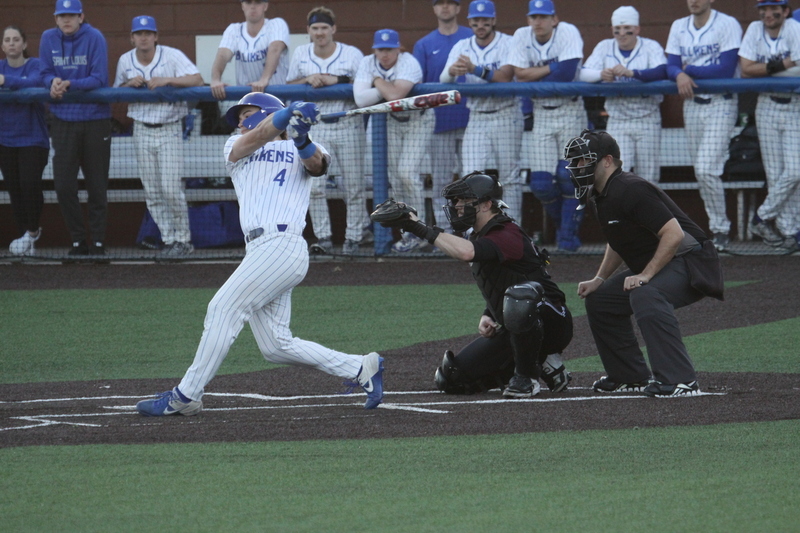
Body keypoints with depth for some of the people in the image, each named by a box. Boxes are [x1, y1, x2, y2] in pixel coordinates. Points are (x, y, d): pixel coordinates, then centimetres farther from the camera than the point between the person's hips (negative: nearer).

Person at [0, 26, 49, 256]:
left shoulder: (35, 65, -5)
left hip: (32, 139, -4)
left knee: (30, 183, -14)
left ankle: (32, 231, 6)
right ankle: (26, 235, 14)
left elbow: (35, 82, -25)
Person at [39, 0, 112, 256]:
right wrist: (53, 82, -18)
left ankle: (98, 241, 13)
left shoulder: (94, 38, -11)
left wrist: (70, 85, -26)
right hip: (63, 118, 3)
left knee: (97, 186, 5)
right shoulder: (48, 38, 1)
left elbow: (99, 79, -14)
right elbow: (46, 74, 5)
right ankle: (78, 240, 10)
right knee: (64, 186, -2)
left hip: (95, 118, -3)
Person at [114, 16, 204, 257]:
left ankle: (183, 239, 5)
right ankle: (169, 239, 13)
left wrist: (167, 80, -27)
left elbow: (197, 79, -18)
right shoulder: (125, 61, 4)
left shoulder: (172, 56, -9)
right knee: (152, 192, 4)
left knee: (171, 189, -10)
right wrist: (131, 84, -8)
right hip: (142, 131, 4)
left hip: (169, 130, -4)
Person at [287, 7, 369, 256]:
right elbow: (290, 86, 10)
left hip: (348, 125, -2)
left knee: (353, 185, 2)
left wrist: (337, 80, -19)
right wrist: (308, 79, -10)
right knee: (314, 186, -5)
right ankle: (322, 237, 1)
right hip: (316, 127, 2)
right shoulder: (300, 54, 6)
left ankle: (355, 235, 12)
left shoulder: (352, 54, -4)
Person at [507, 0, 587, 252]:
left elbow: (568, 73, -23)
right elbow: (520, 74, -10)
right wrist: (553, 68, -13)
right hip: (541, 115, 3)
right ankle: (561, 222, 22)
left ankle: (569, 233, 3)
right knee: (540, 182, -4)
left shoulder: (568, 33, -13)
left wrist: (535, 77, -12)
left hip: (570, 111, -3)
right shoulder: (522, 37, -2)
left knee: (568, 175, -10)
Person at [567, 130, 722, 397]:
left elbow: (674, 234, -29)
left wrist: (645, 276, -29)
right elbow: (619, 242, 25)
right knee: (600, 300, 14)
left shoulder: (630, 190, -22)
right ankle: (632, 377, 21)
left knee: (644, 295, -36)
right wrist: (599, 280, 13)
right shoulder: (601, 196, 9)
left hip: (690, 261, -11)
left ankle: (680, 381, -39)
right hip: (650, 268, 11)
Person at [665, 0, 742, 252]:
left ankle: (720, 230, -4)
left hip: (721, 105, -6)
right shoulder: (679, 27, 11)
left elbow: (726, 69, -17)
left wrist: (691, 69, -8)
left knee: (707, 170, -15)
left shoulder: (727, 25, -9)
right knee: (701, 173, 5)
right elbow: (671, 65, 6)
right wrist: (680, 75, -18)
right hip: (692, 105, 6)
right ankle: (718, 229, 13)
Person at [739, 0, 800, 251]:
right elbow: (746, 69, -7)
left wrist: (764, 69, -17)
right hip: (767, 107, 3)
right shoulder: (755, 30, 1)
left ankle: (763, 218, 4)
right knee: (775, 173, 0)